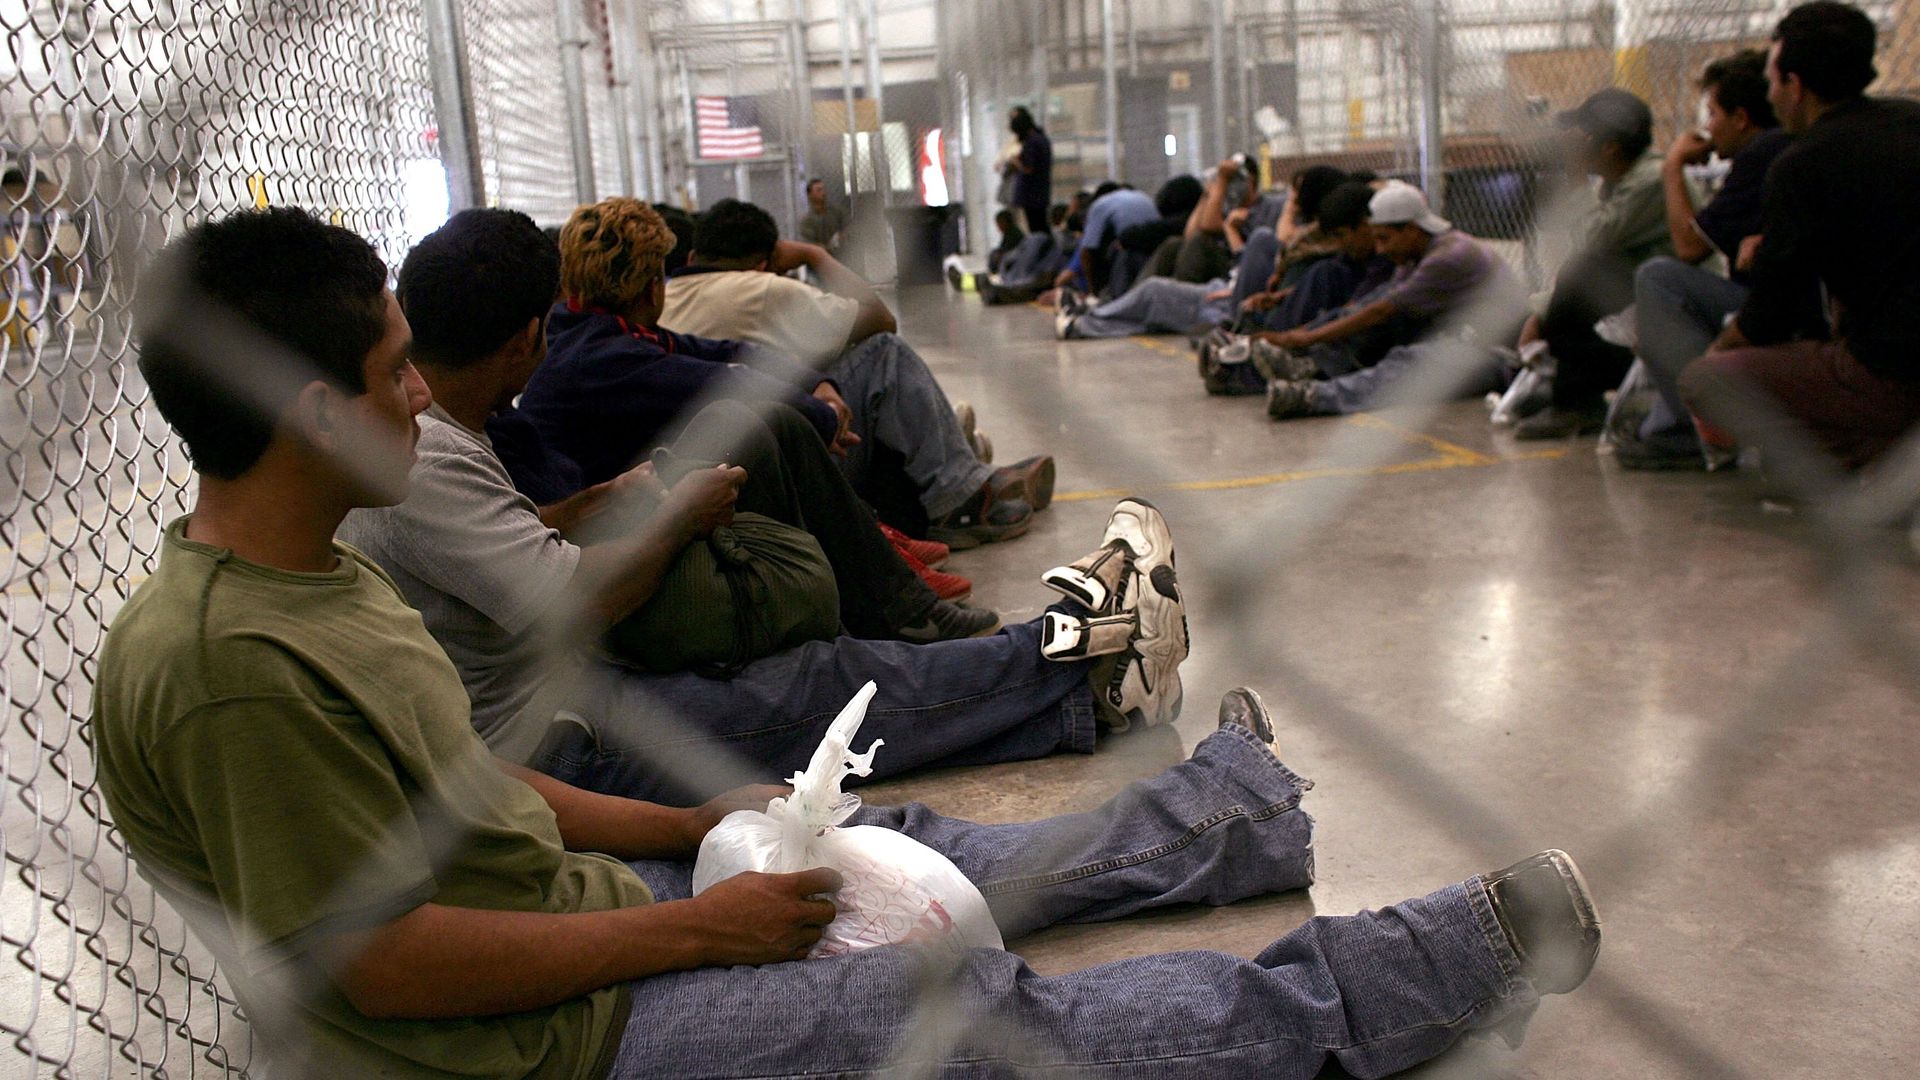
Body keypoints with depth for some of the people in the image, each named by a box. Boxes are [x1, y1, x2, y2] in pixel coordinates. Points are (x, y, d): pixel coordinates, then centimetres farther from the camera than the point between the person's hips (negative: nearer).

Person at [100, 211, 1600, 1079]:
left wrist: (683, 829, 7)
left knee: (914, 851, 14)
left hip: (569, 898, 9)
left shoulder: (318, 572, 4)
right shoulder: (226, 667, -28)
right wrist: (698, 928, -19)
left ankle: (1247, 808, 34)